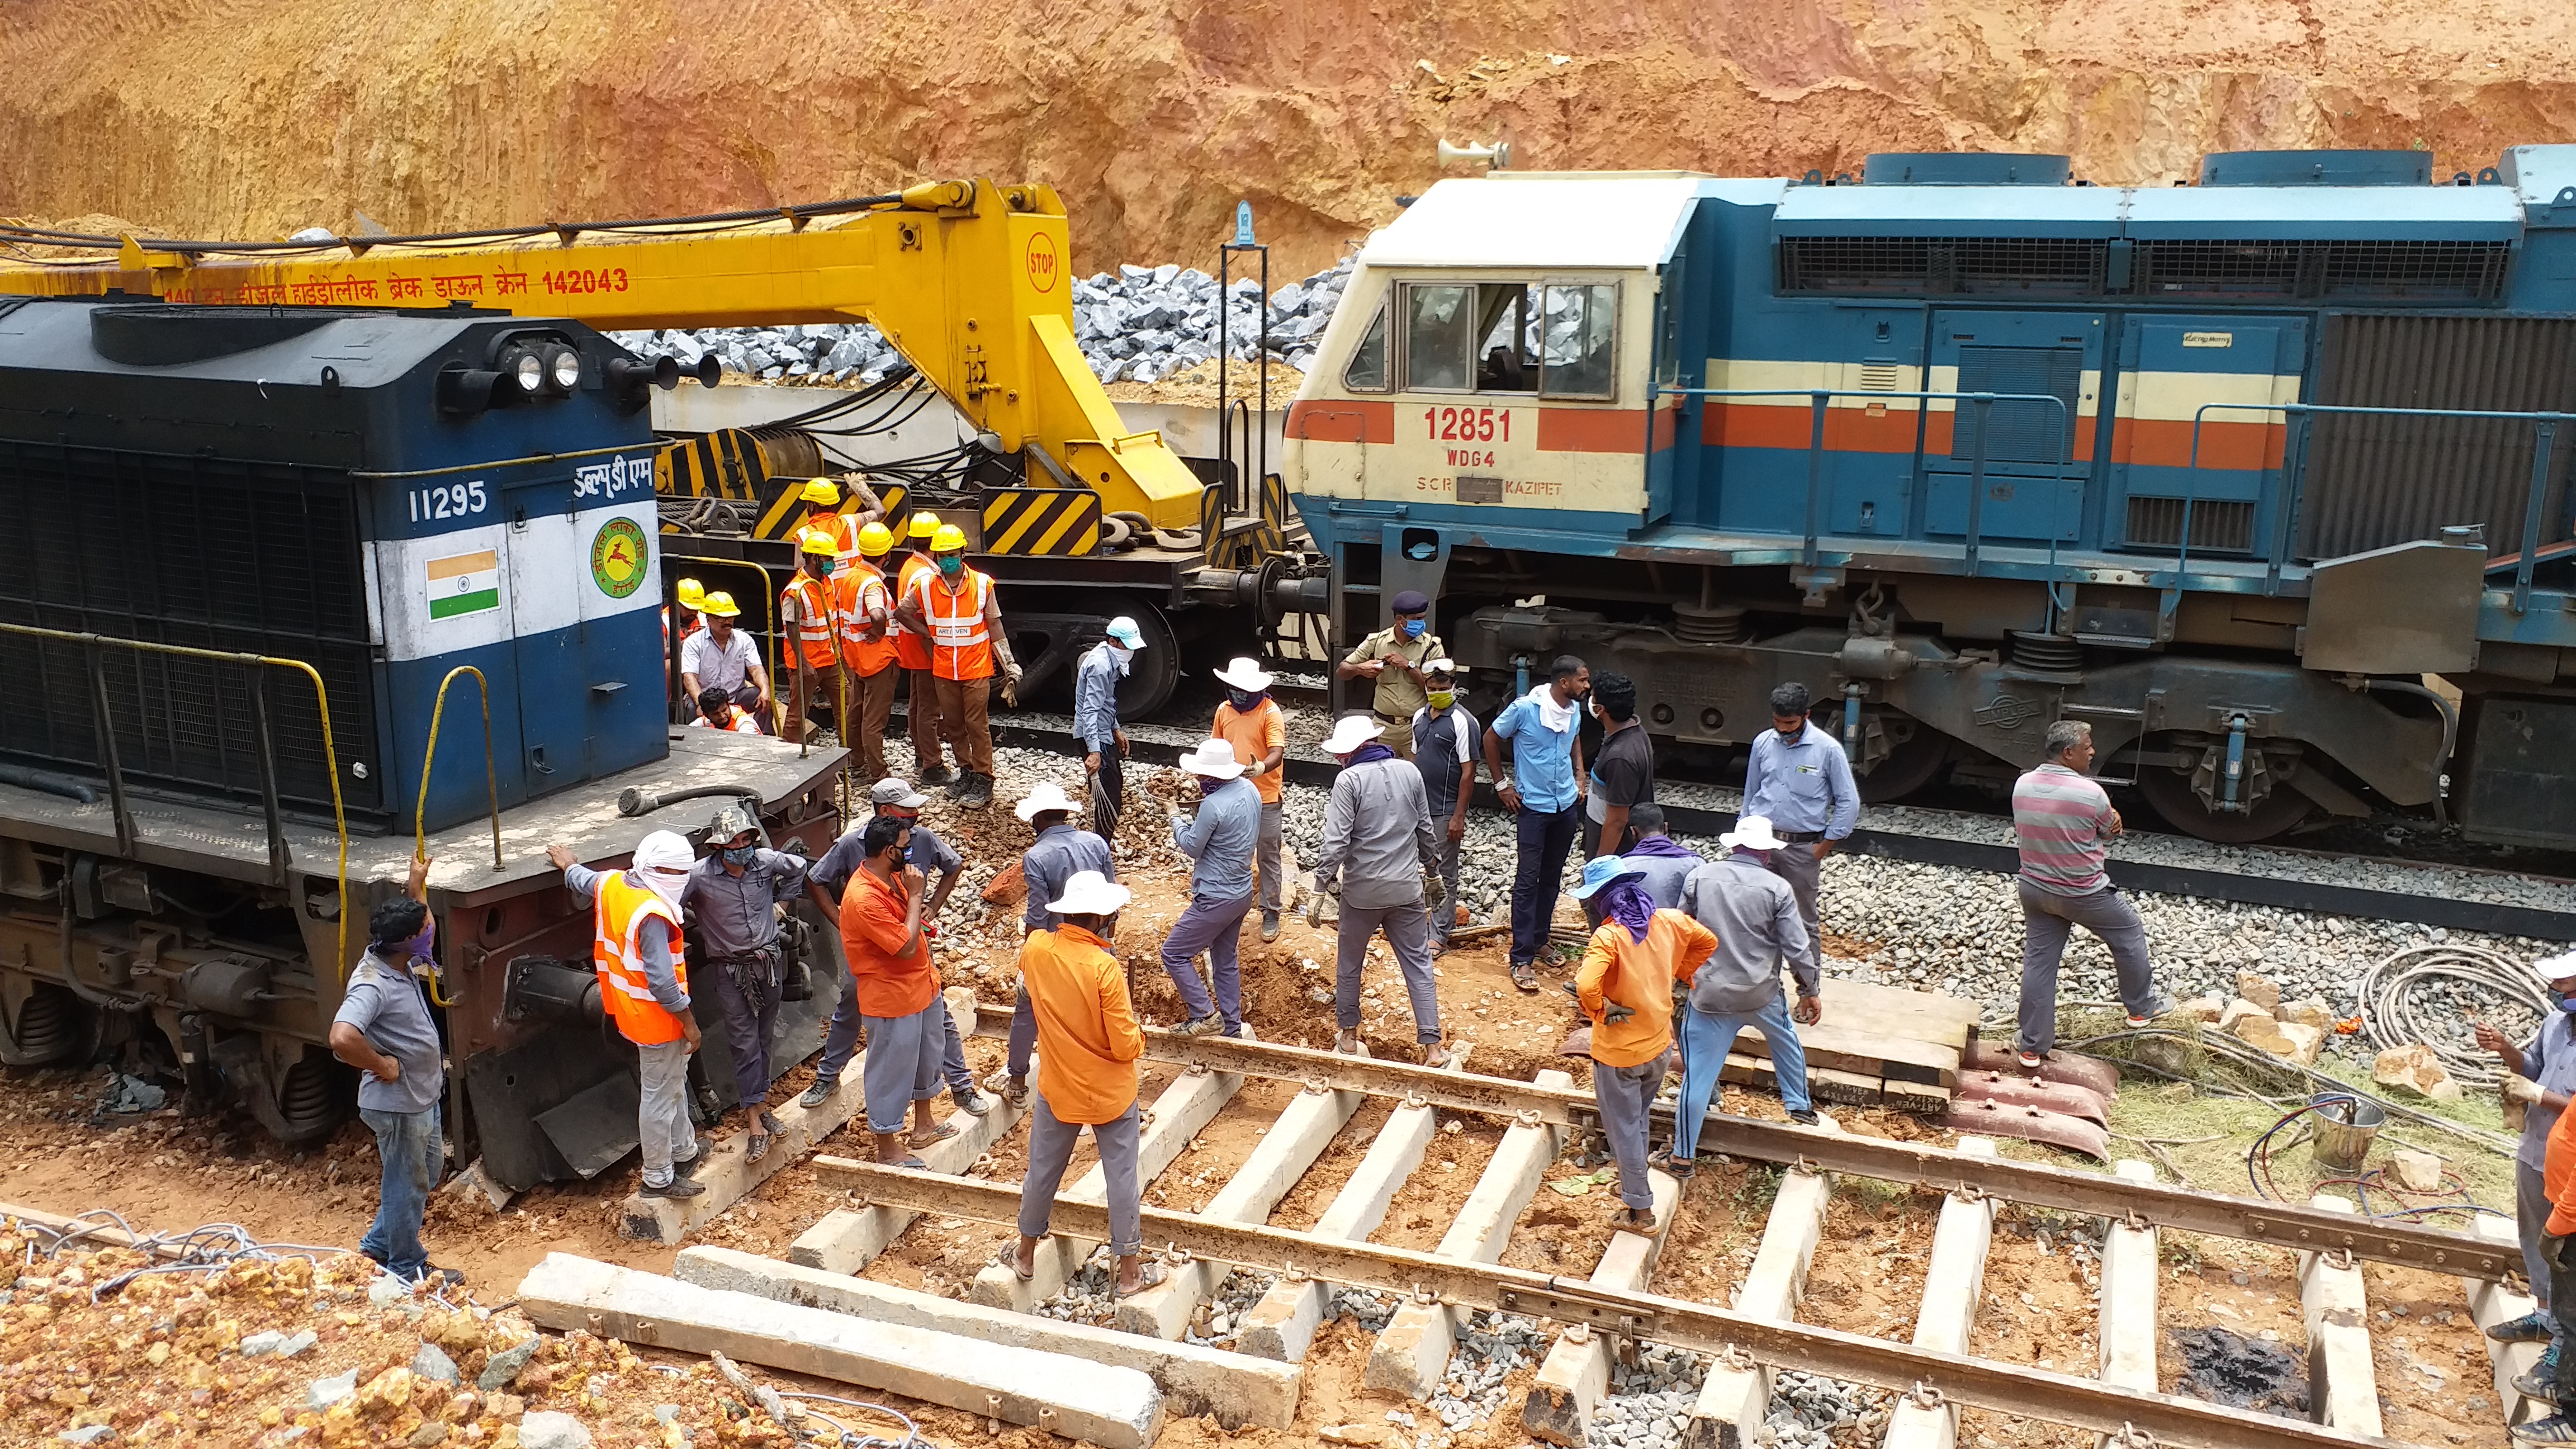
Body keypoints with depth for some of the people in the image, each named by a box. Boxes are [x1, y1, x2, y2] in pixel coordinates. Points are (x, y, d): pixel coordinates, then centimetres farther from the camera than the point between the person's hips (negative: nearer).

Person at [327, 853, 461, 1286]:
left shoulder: (399, 962, -1)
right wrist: (383, 1065, -29)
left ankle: (378, 1245, 41)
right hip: (397, 1104, -10)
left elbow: (423, 930, 22)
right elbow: (342, 1039, -44)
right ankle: (408, 1267, 28)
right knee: (406, 1185, 9)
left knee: (428, 1170, 25)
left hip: (423, 1096, 10)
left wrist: (417, 884, 15)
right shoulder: (371, 985, -30)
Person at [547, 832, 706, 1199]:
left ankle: (684, 1149, 44)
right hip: (658, 1019, -10)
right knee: (660, 1096, 4)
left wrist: (568, 864, 46)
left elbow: (581, 879, 22)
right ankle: (658, 1178, 17)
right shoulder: (652, 914, -30)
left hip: (630, 1009, 10)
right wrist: (689, 1022, -18)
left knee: (674, 1082, 26)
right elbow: (661, 980, -29)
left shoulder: (611, 883, -3)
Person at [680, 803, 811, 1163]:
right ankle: (756, 1123, -1)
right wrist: (699, 923, -4)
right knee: (744, 1043, -3)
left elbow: (799, 868, 12)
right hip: (732, 970, -3)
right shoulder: (700, 875, -18)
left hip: (770, 961, 3)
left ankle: (759, 1102, 29)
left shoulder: (767, 860, -8)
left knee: (764, 1037, 14)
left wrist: (782, 901, 12)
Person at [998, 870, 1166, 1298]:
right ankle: (1130, 1271, 23)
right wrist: (1135, 1029, -1)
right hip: (1110, 1093, -4)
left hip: (1057, 1089, 4)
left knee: (1043, 1170, 20)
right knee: (1122, 1177, 11)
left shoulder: (1035, 949, -13)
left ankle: (1025, 1254, 39)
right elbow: (1125, 1047, -22)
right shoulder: (1104, 967, -26)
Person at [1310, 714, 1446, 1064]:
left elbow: (1336, 841, -18)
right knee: (1419, 965, 8)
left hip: (1362, 891, -3)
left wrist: (1321, 887, -12)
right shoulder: (1410, 773, 1)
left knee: (1349, 965, 16)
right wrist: (1431, 870, 23)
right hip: (1406, 888, 3)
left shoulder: (1349, 779, -14)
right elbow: (1425, 830, 10)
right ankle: (1432, 1046, 5)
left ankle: (1348, 1036, 28)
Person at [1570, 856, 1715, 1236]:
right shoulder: (1669, 922, -6)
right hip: (1659, 1045, 6)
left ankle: (1640, 1211, 19)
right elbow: (1707, 941, 13)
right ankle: (1633, 1183, 43)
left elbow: (1585, 986, -39)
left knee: (1624, 1129, 10)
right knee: (1637, 1119, 27)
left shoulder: (1609, 937, -25)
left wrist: (1601, 1010, -20)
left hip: (1618, 1052, -6)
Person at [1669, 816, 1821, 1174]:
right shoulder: (1777, 888, -8)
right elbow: (1797, 948, -6)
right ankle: (1800, 1106, 48)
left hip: (1708, 994, 0)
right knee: (1786, 1042, 31)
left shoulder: (1699, 878, -4)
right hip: (1761, 995, 0)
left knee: (1697, 1073, 6)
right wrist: (1811, 991, 8)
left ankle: (1682, 1156, 11)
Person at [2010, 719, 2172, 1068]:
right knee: (2129, 933, 21)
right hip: (2083, 894, -5)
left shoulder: (2021, 786, -6)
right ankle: (2142, 1007, 38)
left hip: (2034, 889, 5)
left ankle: (2033, 1046, 17)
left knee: (2038, 961, 11)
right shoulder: (2090, 794, -22)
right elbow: (2110, 832, -4)